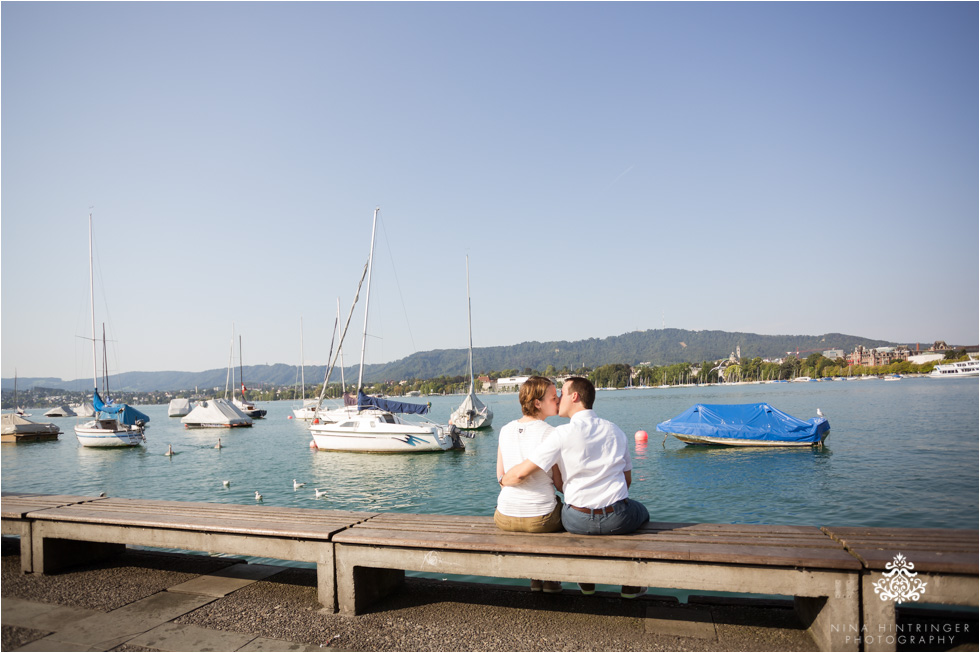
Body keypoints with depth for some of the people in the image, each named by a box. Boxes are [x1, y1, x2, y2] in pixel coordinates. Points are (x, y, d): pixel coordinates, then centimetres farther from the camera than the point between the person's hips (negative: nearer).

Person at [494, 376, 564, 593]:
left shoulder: (505, 430, 0)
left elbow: (501, 477, 8)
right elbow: (560, 483, -9)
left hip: (504, 518, 4)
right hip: (540, 519, -4)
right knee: (559, 511, 32)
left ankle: (535, 578, 43)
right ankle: (550, 579, 35)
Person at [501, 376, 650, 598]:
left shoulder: (563, 434, -13)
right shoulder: (615, 430, 3)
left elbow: (521, 473, -14)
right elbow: (627, 479, 11)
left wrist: (503, 480, 7)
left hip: (578, 522, -2)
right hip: (618, 519, 2)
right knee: (642, 512, 36)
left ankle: (586, 582, 43)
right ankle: (631, 586, 38)